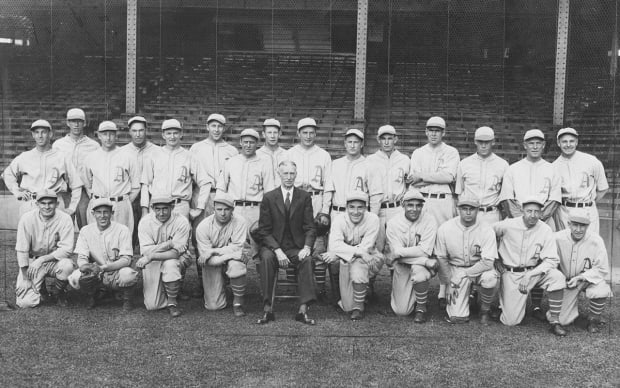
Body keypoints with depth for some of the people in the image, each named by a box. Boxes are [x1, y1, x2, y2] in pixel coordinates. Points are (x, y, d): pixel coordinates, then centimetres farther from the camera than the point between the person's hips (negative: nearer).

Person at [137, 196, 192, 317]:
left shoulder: (181, 221, -17)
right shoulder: (145, 222, -10)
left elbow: (176, 252, -23)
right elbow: (146, 251, -16)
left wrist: (151, 256, -32)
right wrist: (170, 243, -24)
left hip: (178, 259, -2)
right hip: (153, 263, 2)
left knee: (170, 264, -39)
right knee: (152, 305, -8)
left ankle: (172, 302, -15)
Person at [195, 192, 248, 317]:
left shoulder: (239, 223, -16)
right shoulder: (203, 226, -15)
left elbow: (237, 249, -22)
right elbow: (207, 258, -18)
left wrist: (214, 251, -20)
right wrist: (230, 254, -25)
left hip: (231, 260, -1)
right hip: (213, 264, 1)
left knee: (236, 266, -38)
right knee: (214, 306, -6)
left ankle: (238, 302, -12)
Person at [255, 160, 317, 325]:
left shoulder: (305, 197, 7)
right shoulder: (268, 197, 3)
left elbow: (309, 227, 4)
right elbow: (263, 230, -2)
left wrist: (307, 247, -16)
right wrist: (277, 250, -17)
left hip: (297, 247, 1)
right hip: (273, 246, -1)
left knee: (308, 259, -30)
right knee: (267, 258, -32)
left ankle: (303, 310, -28)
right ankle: (267, 309, -28)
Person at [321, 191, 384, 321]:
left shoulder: (372, 219, -15)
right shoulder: (339, 219, -12)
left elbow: (366, 247, -22)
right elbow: (334, 244, -26)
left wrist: (337, 254, -29)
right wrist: (358, 252, -38)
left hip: (370, 259, -1)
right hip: (347, 262, 1)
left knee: (358, 265, -36)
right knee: (348, 307, -8)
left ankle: (358, 307, -16)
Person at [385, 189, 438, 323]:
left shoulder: (429, 221, -13)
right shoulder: (393, 223, -11)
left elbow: (425, 250, -21)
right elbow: (396, 250, -20)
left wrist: (398, 253, -23)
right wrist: (426, 261, -27)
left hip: (421, 265, -1)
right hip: (401, 267, 1)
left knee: (418, 270, -38)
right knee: (401, 311, -5)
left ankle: (421, 309, -12)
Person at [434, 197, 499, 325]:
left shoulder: (486, 231, -16)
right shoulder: (444, 229, -12)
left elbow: (488, 262, -22)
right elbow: (441, 258, 0)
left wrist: (460, 276, -25)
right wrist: (450, 282, -6)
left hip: (480, 268, 0)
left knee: (490, 278, -36)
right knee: (457, 317, -15)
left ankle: (484, 310, -5)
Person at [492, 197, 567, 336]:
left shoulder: (546, 230, -6)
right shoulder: (508, 225, -9)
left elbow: (551, 260, -9)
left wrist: (530, 275, -22)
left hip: (534, 271, 2)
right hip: (511, 274, -2)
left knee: (557, 276, -31)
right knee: (511, 321, -10)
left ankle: (554, 320, -16)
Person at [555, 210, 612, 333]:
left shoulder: (596, 241, -17)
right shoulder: (558, 238, -15)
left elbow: (602, 270, -12)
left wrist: (580, 278, -22)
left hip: (591, 278, -1)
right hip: (567, 281, 1)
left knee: (599, 292, -37)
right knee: (562, 320, -9)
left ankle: (594, 319, -3)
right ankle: (572, 306, 29)